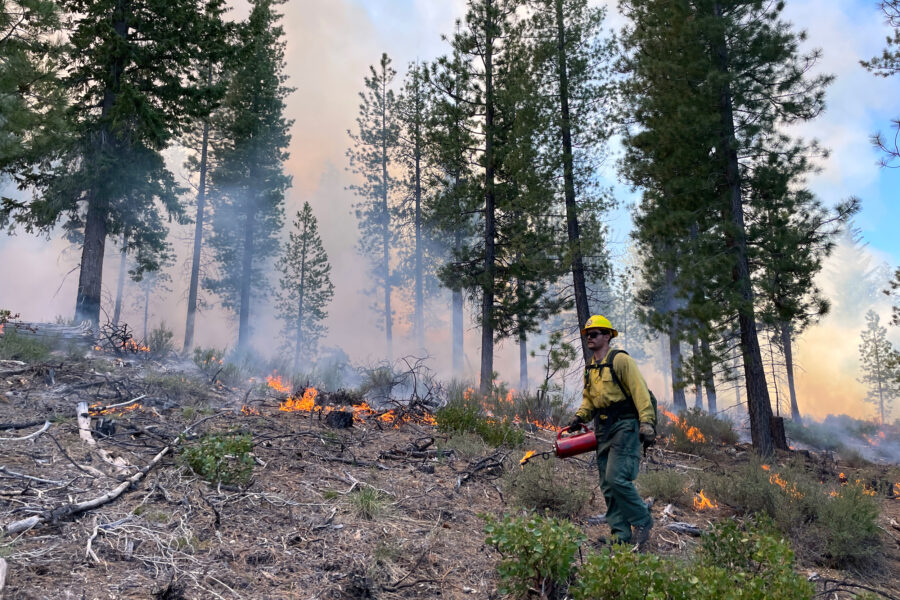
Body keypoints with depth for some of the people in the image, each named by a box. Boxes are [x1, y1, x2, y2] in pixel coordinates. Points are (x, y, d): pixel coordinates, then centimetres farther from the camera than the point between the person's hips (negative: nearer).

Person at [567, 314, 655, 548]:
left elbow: (640, 391, -13)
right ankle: (620, 534, 13)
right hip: (603, 430, 8)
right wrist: (580, 417, 9)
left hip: (624, 426, -8)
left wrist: (647, 424, -20)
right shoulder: (590, 368, 16)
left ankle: (642, 521, 4)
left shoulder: (620, 360, -8)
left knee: (617, 478, -17)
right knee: (607, 486, 6)